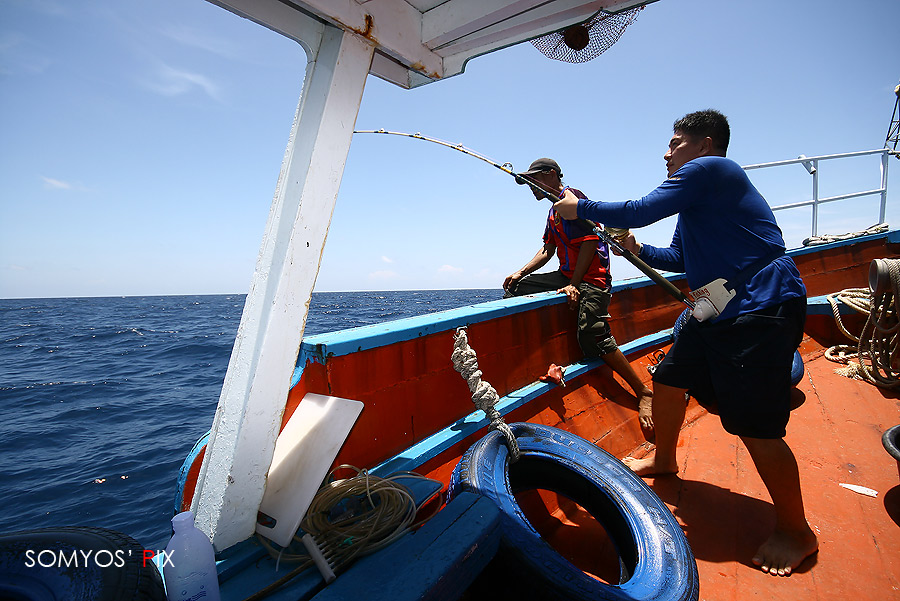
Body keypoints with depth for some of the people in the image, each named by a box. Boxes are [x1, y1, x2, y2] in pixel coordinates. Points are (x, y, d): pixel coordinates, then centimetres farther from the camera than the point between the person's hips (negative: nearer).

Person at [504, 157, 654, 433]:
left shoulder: (572, 197, -8)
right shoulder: (554, 211, 23)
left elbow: (589, 241, -16)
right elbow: (547, 250, 22)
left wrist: (574, 285, -20)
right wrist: (521, 272, 9)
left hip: (591, 278, -10)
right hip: (569, 275, 10)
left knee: (593, 338, -20)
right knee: (515, 287, 3)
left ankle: (644, 393, -6)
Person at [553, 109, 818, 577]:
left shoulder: (710, 168, -9)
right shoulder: (696, 197, 21)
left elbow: (640, 212, -14)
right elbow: (680, 260, 24)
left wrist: (580, 208, -2)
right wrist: (638, 250, 9)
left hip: (760, 310, -11)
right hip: (719, 310, 11)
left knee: (756, 427, -8)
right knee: (668, 378, 16)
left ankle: (795, 532, 13)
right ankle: (663, 460, 38)